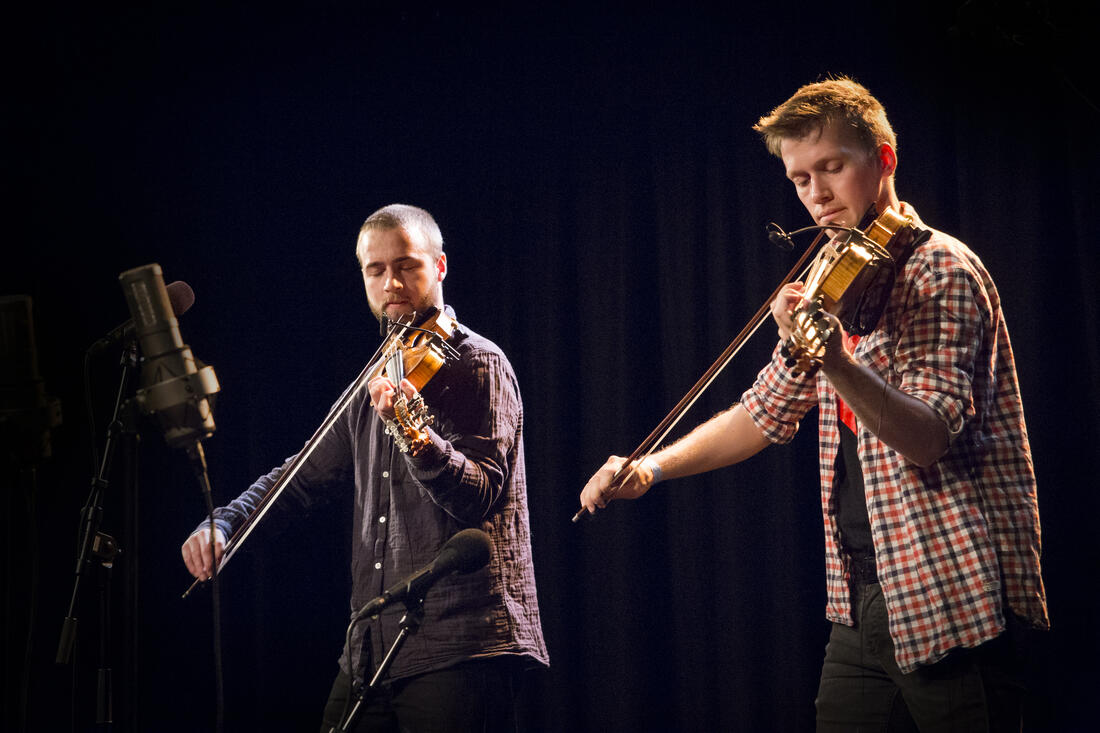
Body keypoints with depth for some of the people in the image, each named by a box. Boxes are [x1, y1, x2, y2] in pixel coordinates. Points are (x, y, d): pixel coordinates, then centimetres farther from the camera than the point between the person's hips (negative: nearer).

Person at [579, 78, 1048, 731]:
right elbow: (766, 413, 24)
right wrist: (650, 468, 13)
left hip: (953, 598, -7)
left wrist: (834, 362, -38)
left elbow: (929, 439, -22)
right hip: (865, 599, 7)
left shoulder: (939, 270, -10)